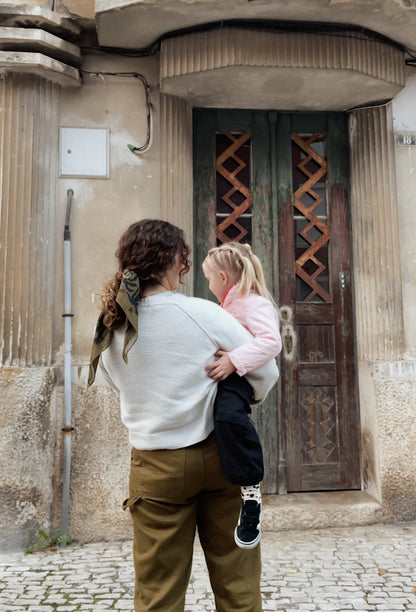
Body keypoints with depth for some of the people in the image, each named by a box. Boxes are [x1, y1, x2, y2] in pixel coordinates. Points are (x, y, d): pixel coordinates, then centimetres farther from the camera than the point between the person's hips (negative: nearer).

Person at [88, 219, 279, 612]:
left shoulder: (109, 330, -4)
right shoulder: (204, 314, -13)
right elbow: (266, 373, -4)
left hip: (155, 465, 2)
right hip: (217, 455, -2)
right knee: (236, 580, 14)